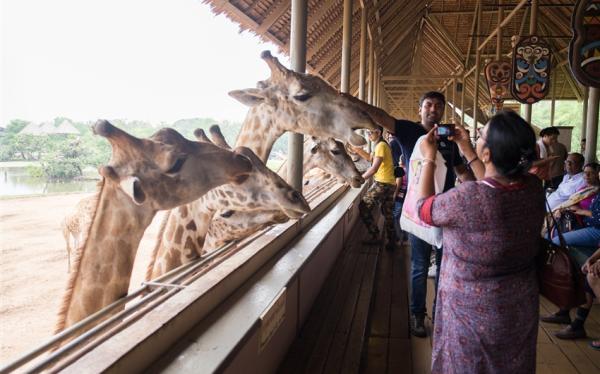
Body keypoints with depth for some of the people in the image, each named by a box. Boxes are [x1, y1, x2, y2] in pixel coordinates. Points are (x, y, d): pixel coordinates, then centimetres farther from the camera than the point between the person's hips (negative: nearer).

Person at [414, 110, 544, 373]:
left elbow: (424, 208, -12)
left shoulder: (467, 197, -32)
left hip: (473, 312, -5)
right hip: (521, 308, 5)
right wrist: (467, 151, 13)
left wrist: (429, 159, -2)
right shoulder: (534, 188, -14)